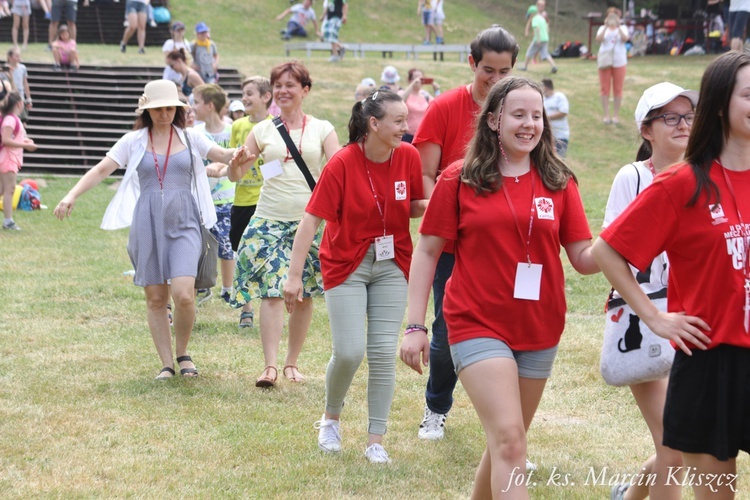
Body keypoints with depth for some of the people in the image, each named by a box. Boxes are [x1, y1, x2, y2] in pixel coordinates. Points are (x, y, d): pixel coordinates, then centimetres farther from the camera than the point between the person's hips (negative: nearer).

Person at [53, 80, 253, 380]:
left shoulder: (190, 138, 8)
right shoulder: (134, 141, 6)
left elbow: (223, 155, 3)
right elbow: (101, 169, 2)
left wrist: (236, 156, -22)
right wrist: (72, 195, -10)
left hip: (183, 223, -1)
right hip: (147, 224, 1)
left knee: (183, 295, -15)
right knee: (155, 299, 2)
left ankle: (182, 354, 9)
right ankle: (167, 364, 12)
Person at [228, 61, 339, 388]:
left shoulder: (322, 130, 6)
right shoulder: (262, 130, 8)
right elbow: (235, 175, 9)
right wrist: (238, 161, -14)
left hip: (310, 221, 0)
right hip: (269, 220, 0)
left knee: (303, 295, 4)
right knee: (272, 291, -12)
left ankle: (292, 362, 17)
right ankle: (270, 366, -15)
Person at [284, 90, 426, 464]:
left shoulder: (409, 157, -5)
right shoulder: (342, 164, -17)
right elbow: (311, 219, -17)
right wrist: (294, 275, -21)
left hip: (392, 265, 3)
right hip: (347, 265, -3)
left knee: (384, 352, -2)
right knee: (350, 351, -8)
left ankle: (376, 440, 7)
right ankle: (331, 417, 22)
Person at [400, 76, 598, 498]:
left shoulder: (559, 182, 4)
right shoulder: (459, 179, -2)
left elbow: (585, 258, 3)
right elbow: (427, 251, 1)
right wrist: (415, 325, -4)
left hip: (539, 330, 4)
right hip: (478, 325, -4)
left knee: (506, 442, 14)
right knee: (508, 439, -17)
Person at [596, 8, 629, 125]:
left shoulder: (622, 28, 5)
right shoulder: (602, 28, 6)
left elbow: (625, 38, -15)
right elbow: (598, 39, -14)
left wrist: (618, 26, -22)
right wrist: (606, 26, -21)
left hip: (619, 62, 0)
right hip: (605, 61, 0)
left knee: (617, 89, 2)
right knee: (604, 89, 0)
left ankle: (616, 115, 10)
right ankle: (606, 115, 5)